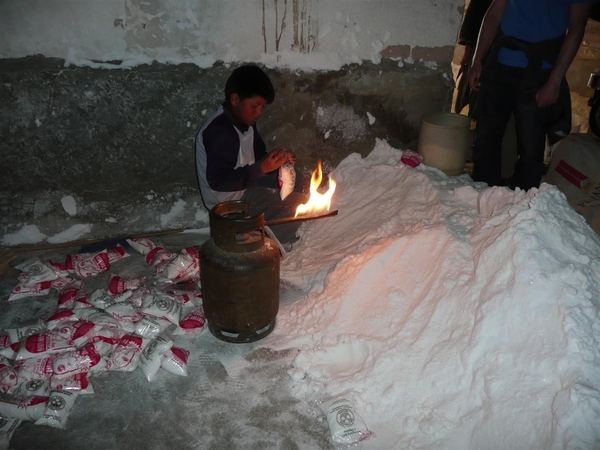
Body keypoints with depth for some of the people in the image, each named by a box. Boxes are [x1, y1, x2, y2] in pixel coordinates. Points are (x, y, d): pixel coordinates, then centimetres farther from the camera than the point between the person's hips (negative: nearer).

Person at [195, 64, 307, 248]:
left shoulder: (244, 121, 3)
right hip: (229, 200, -10)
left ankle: (281, 232, 21)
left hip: (245, 185, 10)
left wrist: (278, 160, -11)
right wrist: (262, 168, -31)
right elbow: (219, 180, -30)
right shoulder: (220, 131, -27)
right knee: (299, 203, -14)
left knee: (294, 178, 14)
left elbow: (258, 156, 11)